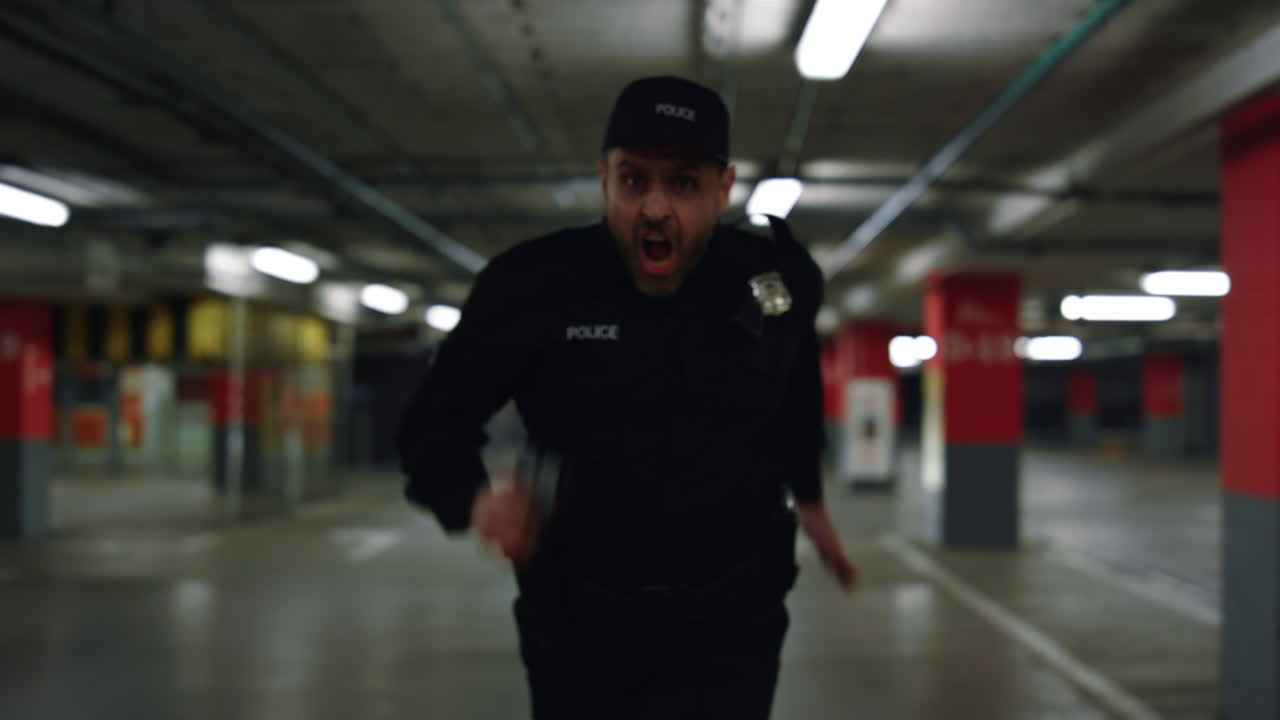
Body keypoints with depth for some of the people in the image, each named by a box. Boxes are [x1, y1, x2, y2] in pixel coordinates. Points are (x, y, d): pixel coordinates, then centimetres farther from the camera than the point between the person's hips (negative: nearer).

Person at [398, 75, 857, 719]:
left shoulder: (781, 279, -6)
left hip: (728, 624, 0)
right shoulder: (530, 285, -14)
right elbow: (436, 420, -5)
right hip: (579, 625, 0)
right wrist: (476, 501, -26)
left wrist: (807, 495, 22)